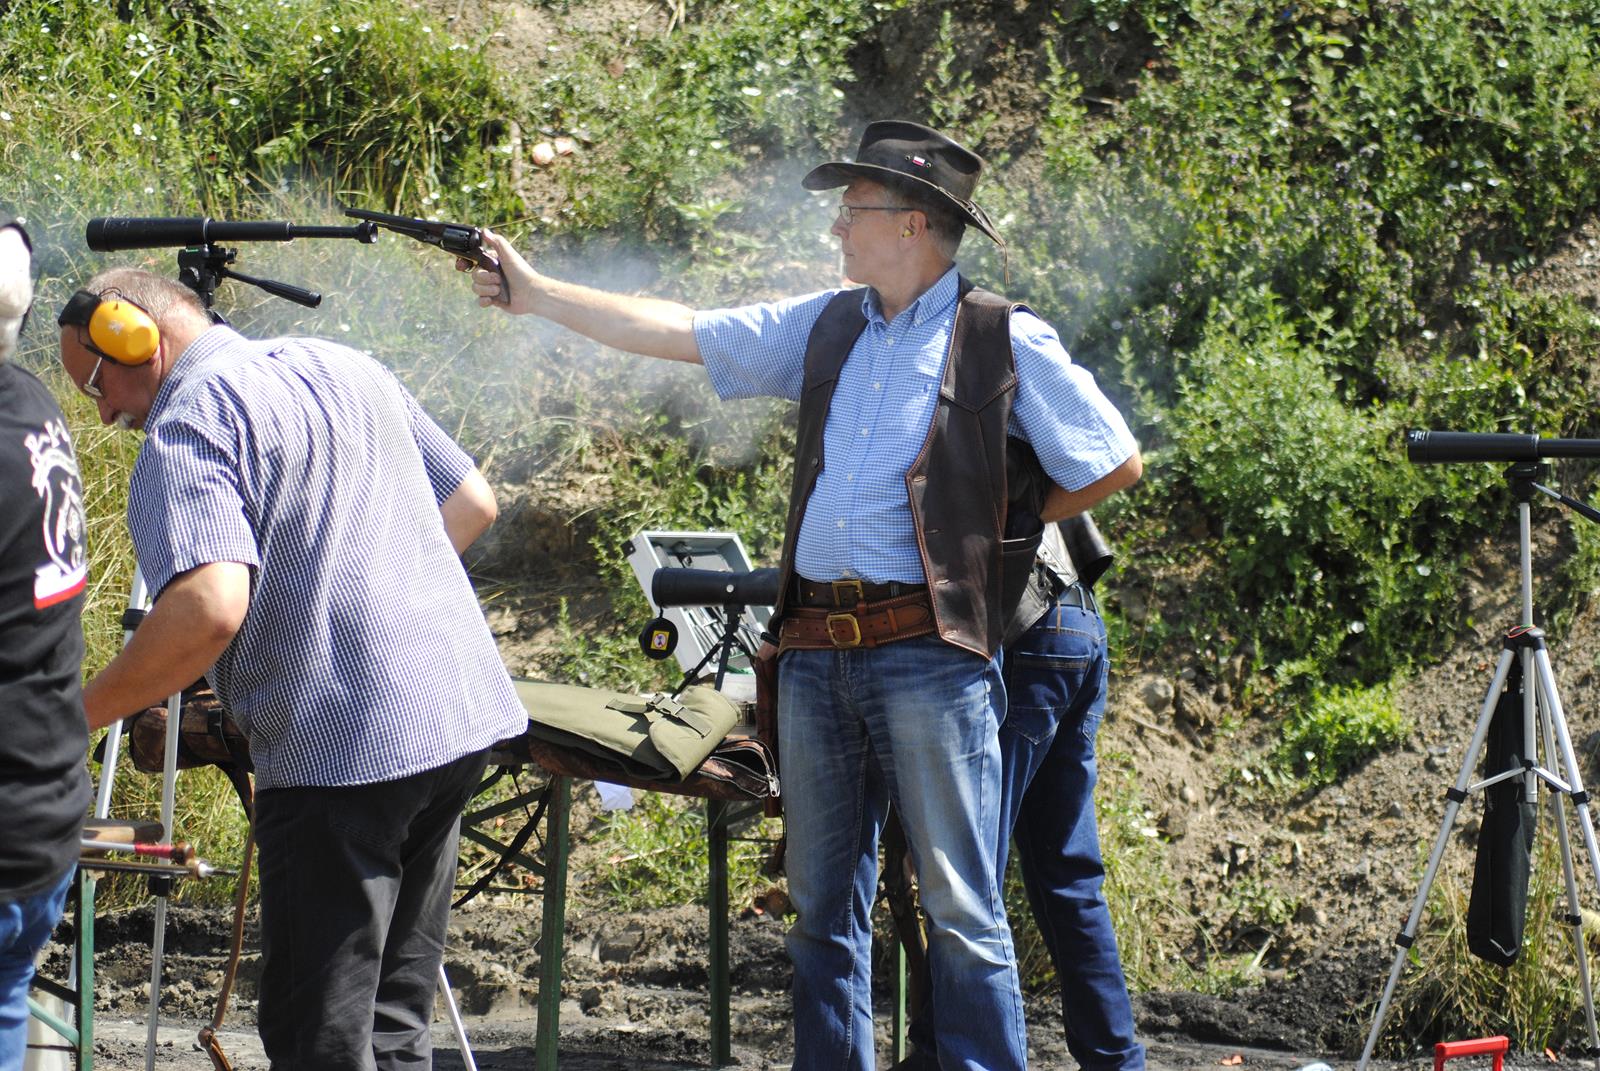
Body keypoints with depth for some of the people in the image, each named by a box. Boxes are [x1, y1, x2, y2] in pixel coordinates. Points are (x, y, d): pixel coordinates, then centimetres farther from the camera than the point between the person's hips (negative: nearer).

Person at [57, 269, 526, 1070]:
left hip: (343, 750, -9)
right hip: (461, 716, 9)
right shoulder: (344, 368, 17)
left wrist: (79, 716, -16)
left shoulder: (188, 425, -10)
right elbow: (473, 502, 24)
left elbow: (209, 609, -25)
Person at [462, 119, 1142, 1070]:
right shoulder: (824, 329, 15)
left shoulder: (1005, 340, 0)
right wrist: (535, 293, 17)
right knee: (824, 909, 9)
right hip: (816, 652, 6)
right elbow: (674, 331, 18)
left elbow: (1117, 464, 3)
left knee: (962, 912, -6)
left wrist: (999, 529, 8)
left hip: (931, 653, -6)